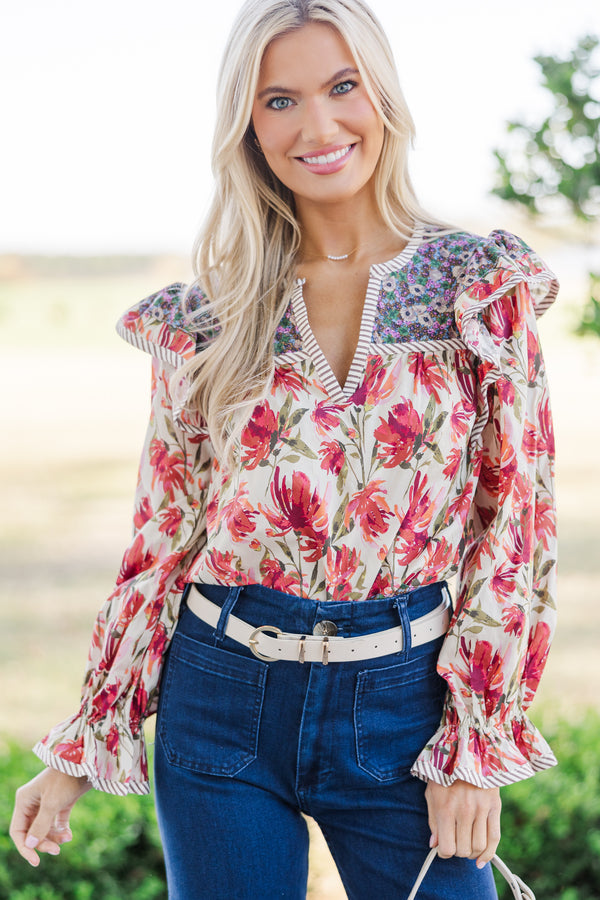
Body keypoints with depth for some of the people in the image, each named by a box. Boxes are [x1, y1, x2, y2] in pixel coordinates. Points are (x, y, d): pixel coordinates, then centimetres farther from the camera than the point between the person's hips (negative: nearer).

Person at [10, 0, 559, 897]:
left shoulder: (482, 284, -2)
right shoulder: (204, 319, 1)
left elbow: (515, 517, -2)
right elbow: (164, 539, 6)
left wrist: (479, 744, -7)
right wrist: (81, 752, 5)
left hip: (401, 706, -1)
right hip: (222, 701, 1)